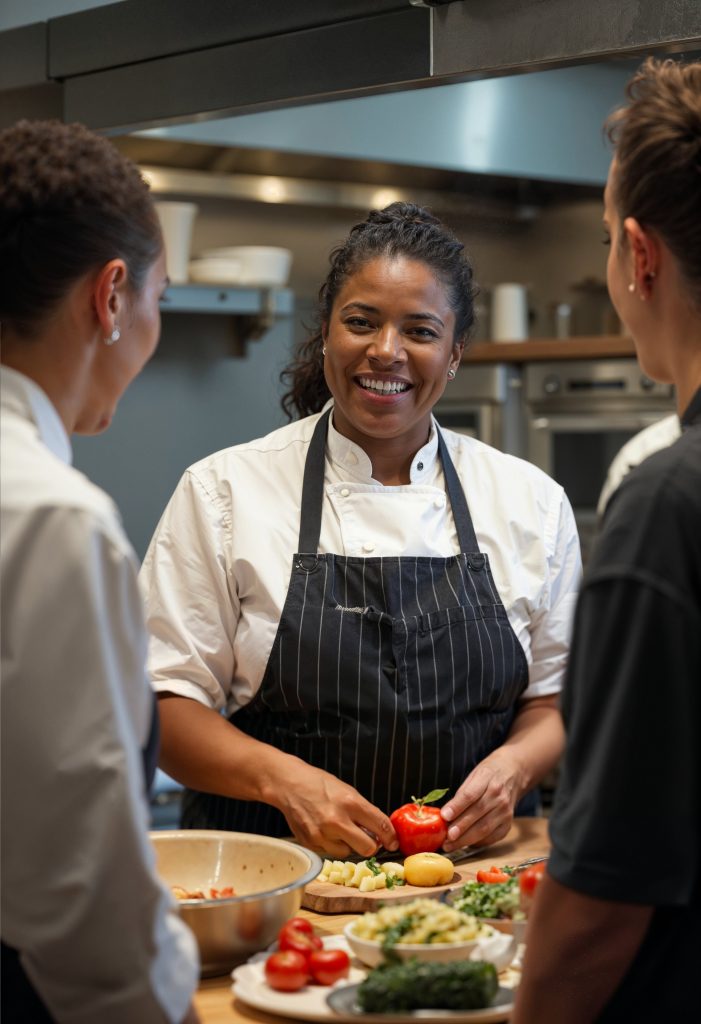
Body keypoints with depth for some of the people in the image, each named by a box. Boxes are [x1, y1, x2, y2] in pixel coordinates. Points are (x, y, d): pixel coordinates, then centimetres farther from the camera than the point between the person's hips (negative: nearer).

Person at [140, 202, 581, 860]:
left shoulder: (530, 500, 8)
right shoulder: (223, 491, 1)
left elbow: (557, 696, 14)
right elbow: (166, 699, 0)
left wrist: (513, 766, -8)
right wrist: (285, 779, -16)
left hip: (466, 870, 1)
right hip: (271, 873, -1)